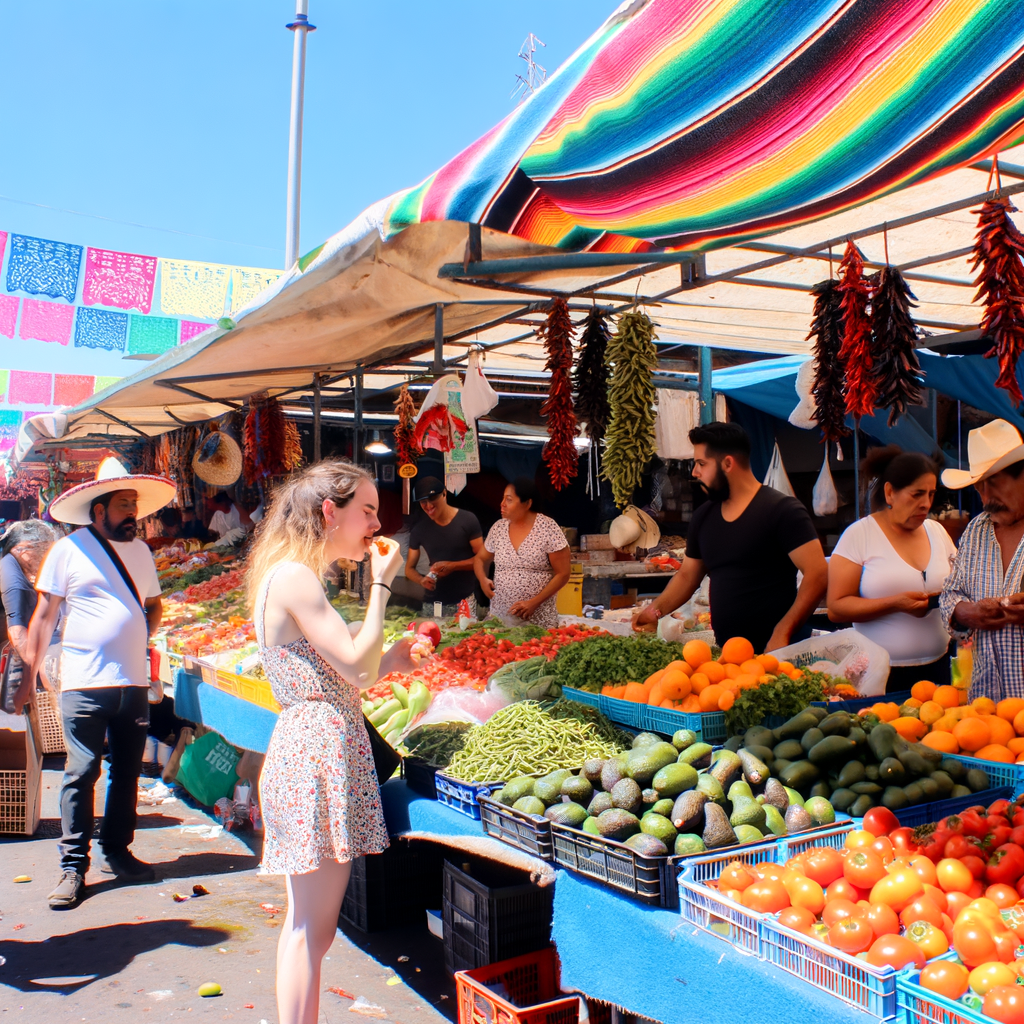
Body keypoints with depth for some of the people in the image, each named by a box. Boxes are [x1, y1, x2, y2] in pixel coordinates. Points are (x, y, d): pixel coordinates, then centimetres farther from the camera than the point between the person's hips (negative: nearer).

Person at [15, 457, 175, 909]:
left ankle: (117, 852, 24)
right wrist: (29, 674, -4)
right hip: (85, 684, -5)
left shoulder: (140, 551, 12)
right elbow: (45, 615, -1)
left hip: (134, 682, 5)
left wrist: (138, 639, 7)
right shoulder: (69, 550, -3)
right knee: (81, 774, -3)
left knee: (127, 773, 11)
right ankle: (73, 866, 6)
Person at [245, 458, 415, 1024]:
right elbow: (358, 669, -18)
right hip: (318, 751, -10)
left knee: (307, 926, 16)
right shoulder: (294, 576, -14)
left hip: (314, 748, 10)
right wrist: (381, 585, -12)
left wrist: (390, 660, 10)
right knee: (312, 929, -2)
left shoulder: (295, 575, 16)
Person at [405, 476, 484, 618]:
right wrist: (421, 580, -12)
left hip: (464, 602, -3)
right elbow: (409, 568, 9)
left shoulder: (467, 520, -5)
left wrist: (453, 566, -18)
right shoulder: (419, 530, 4)